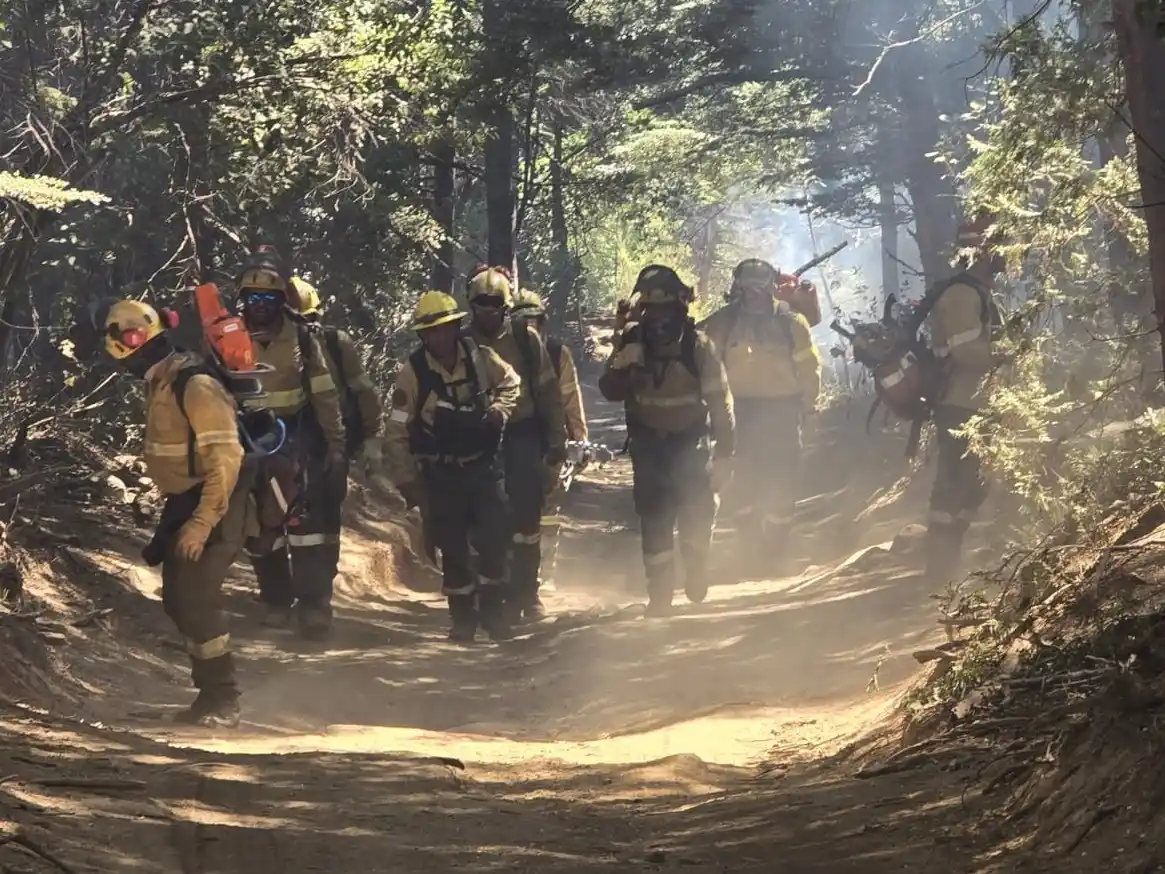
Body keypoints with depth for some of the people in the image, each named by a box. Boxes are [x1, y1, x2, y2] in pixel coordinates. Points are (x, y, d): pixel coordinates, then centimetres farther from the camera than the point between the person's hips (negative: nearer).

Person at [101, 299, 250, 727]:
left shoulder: (195, 385, -22)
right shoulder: (158, 383, 9)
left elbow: (226, 459, -25)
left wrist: (202, 522, -27)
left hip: (214, 503, -10)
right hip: (185, 501, 10)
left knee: (197, 599, -13)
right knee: (177, 599, 12)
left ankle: (223, 700, -4)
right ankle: (210, 692, 23)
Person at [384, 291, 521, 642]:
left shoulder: (481, 358, -8)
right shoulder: (413, 373, -13)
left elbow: (510, 384, 12)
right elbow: (397, 433, -9)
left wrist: (498, 412, -9)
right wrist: (407, 481, -9)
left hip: (483, 465, 1)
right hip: (441, 474, -1)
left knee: (494, 538, -5)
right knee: (452, 547, 5)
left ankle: (493, 609, 14)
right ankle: (463, 616, 20)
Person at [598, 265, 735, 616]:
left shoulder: (697, 344, -12)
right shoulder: (632, 341, -6)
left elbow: (719, 400, -7)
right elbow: (610, 390, -11)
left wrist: (725, 453, -7)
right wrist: (624, 360, -30)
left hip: (691, 442, -1)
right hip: (650, 445, 1)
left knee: (697, 514, -5)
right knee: (655, 521, 0)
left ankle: (696, 571, 25)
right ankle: (659, 594, 9)